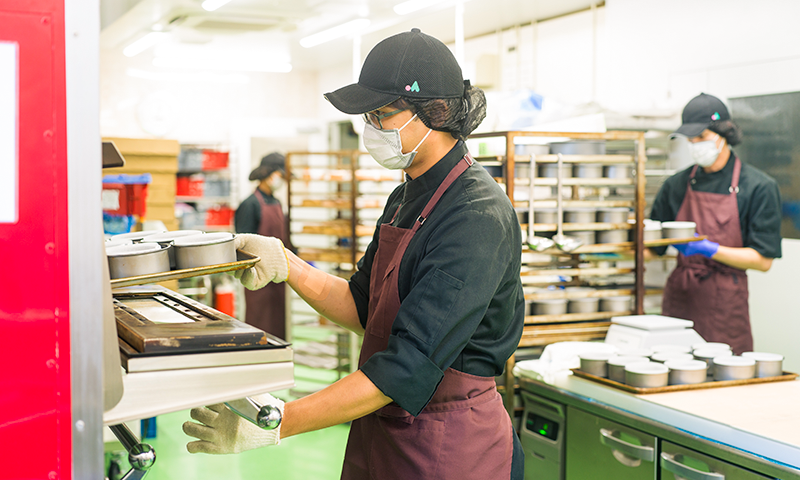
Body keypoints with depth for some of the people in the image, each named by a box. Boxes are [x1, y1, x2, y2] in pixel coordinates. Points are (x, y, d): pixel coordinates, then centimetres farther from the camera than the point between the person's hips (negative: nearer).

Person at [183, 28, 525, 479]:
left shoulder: (479, 217, -23)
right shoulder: (406, 198, 7)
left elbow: (410, 364, -29)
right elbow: (363, 309, 12)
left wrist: (275, 424, -30)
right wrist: (283, 262, -2)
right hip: (382, 432, 8)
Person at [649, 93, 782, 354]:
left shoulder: (758, 187, -2)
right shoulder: (677, 184, 8)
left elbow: (763, 260, -6)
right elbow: (654, 248, 13)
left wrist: (709, 249, -16)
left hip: (725, 307, -3)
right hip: (679, 298, 3)